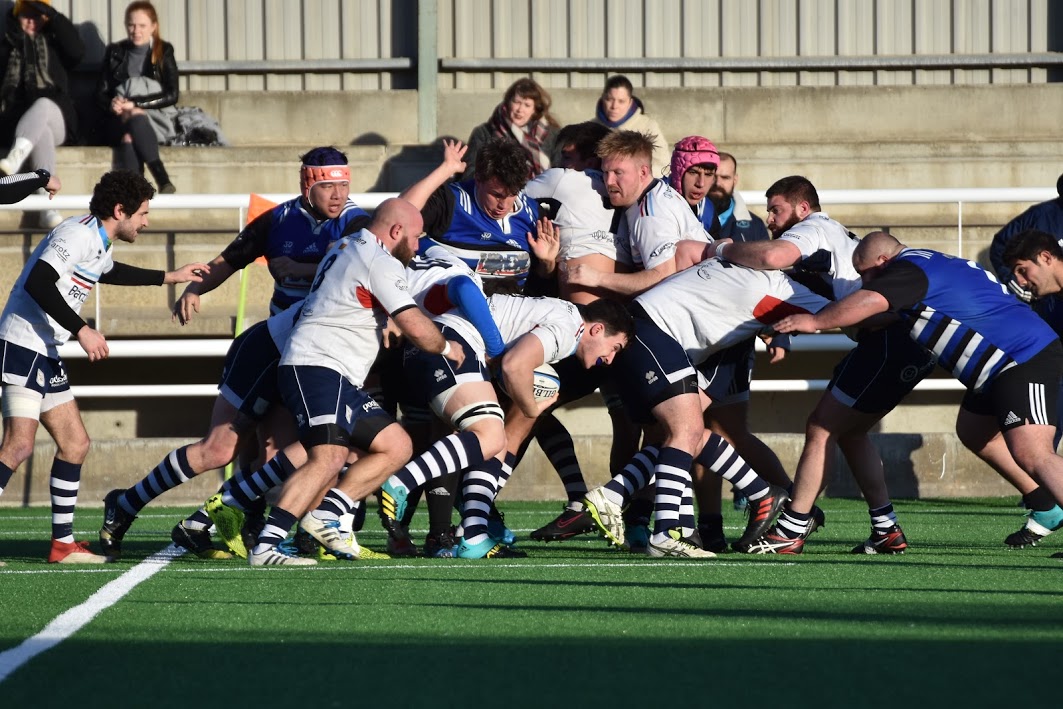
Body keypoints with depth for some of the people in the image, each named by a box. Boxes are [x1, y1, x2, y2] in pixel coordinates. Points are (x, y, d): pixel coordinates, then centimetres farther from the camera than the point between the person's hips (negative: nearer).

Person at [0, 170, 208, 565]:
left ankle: (63, 543, 16)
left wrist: (170, 277, 44)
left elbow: (109, 272, 41)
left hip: (46, 354, 11)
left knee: (74, 444, 11)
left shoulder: (100, 245, 17)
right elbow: (37, 283, -26)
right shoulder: (78, 234, -15)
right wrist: (82, 331, -25)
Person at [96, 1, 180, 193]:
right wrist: (111, 104, -15)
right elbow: (101, 93, 10)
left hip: (156, 118, -1)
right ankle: (162, 179, -49)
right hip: (120, 120, 1)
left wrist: (136, 104, -15)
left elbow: (172, 95, -3)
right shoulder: (115, 52, 12)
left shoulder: (164, 52, 7)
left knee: (130, 136, -36)